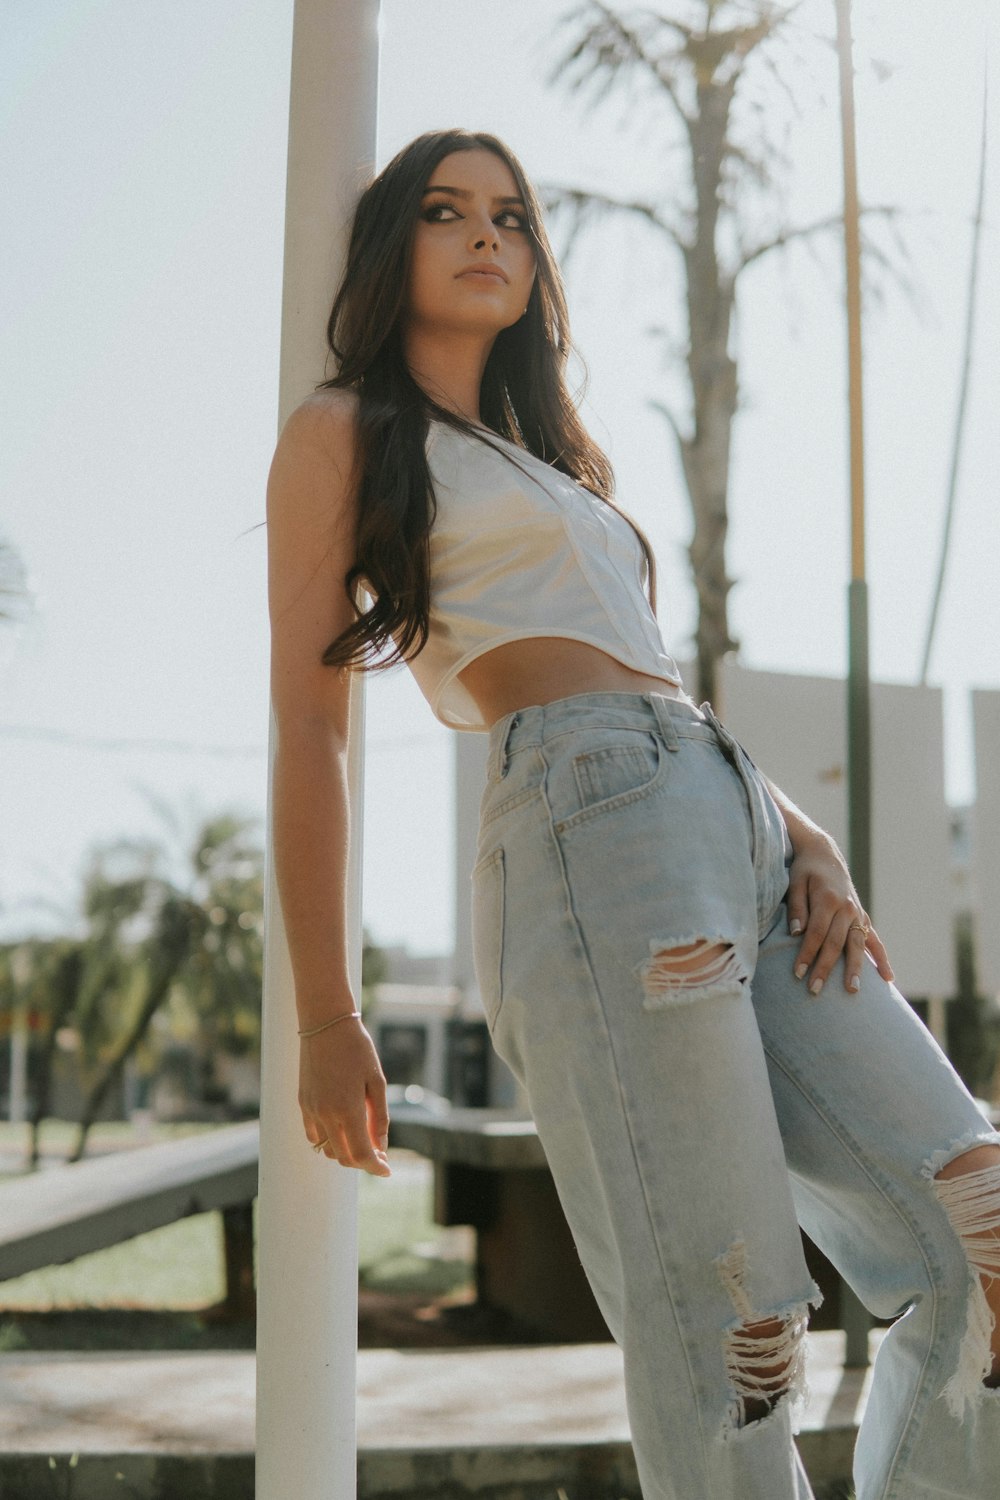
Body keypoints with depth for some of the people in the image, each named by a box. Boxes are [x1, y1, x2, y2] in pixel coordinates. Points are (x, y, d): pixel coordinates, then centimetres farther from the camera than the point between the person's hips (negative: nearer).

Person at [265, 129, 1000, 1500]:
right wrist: (326, 1019, -5)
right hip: (595, 832, -8)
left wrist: (809, 841, 8)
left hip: (743, 855, 8)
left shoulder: (557, 469, 32)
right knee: (727, 1349, -10)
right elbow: (310, 726, 2)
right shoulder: (343, 434, 11)